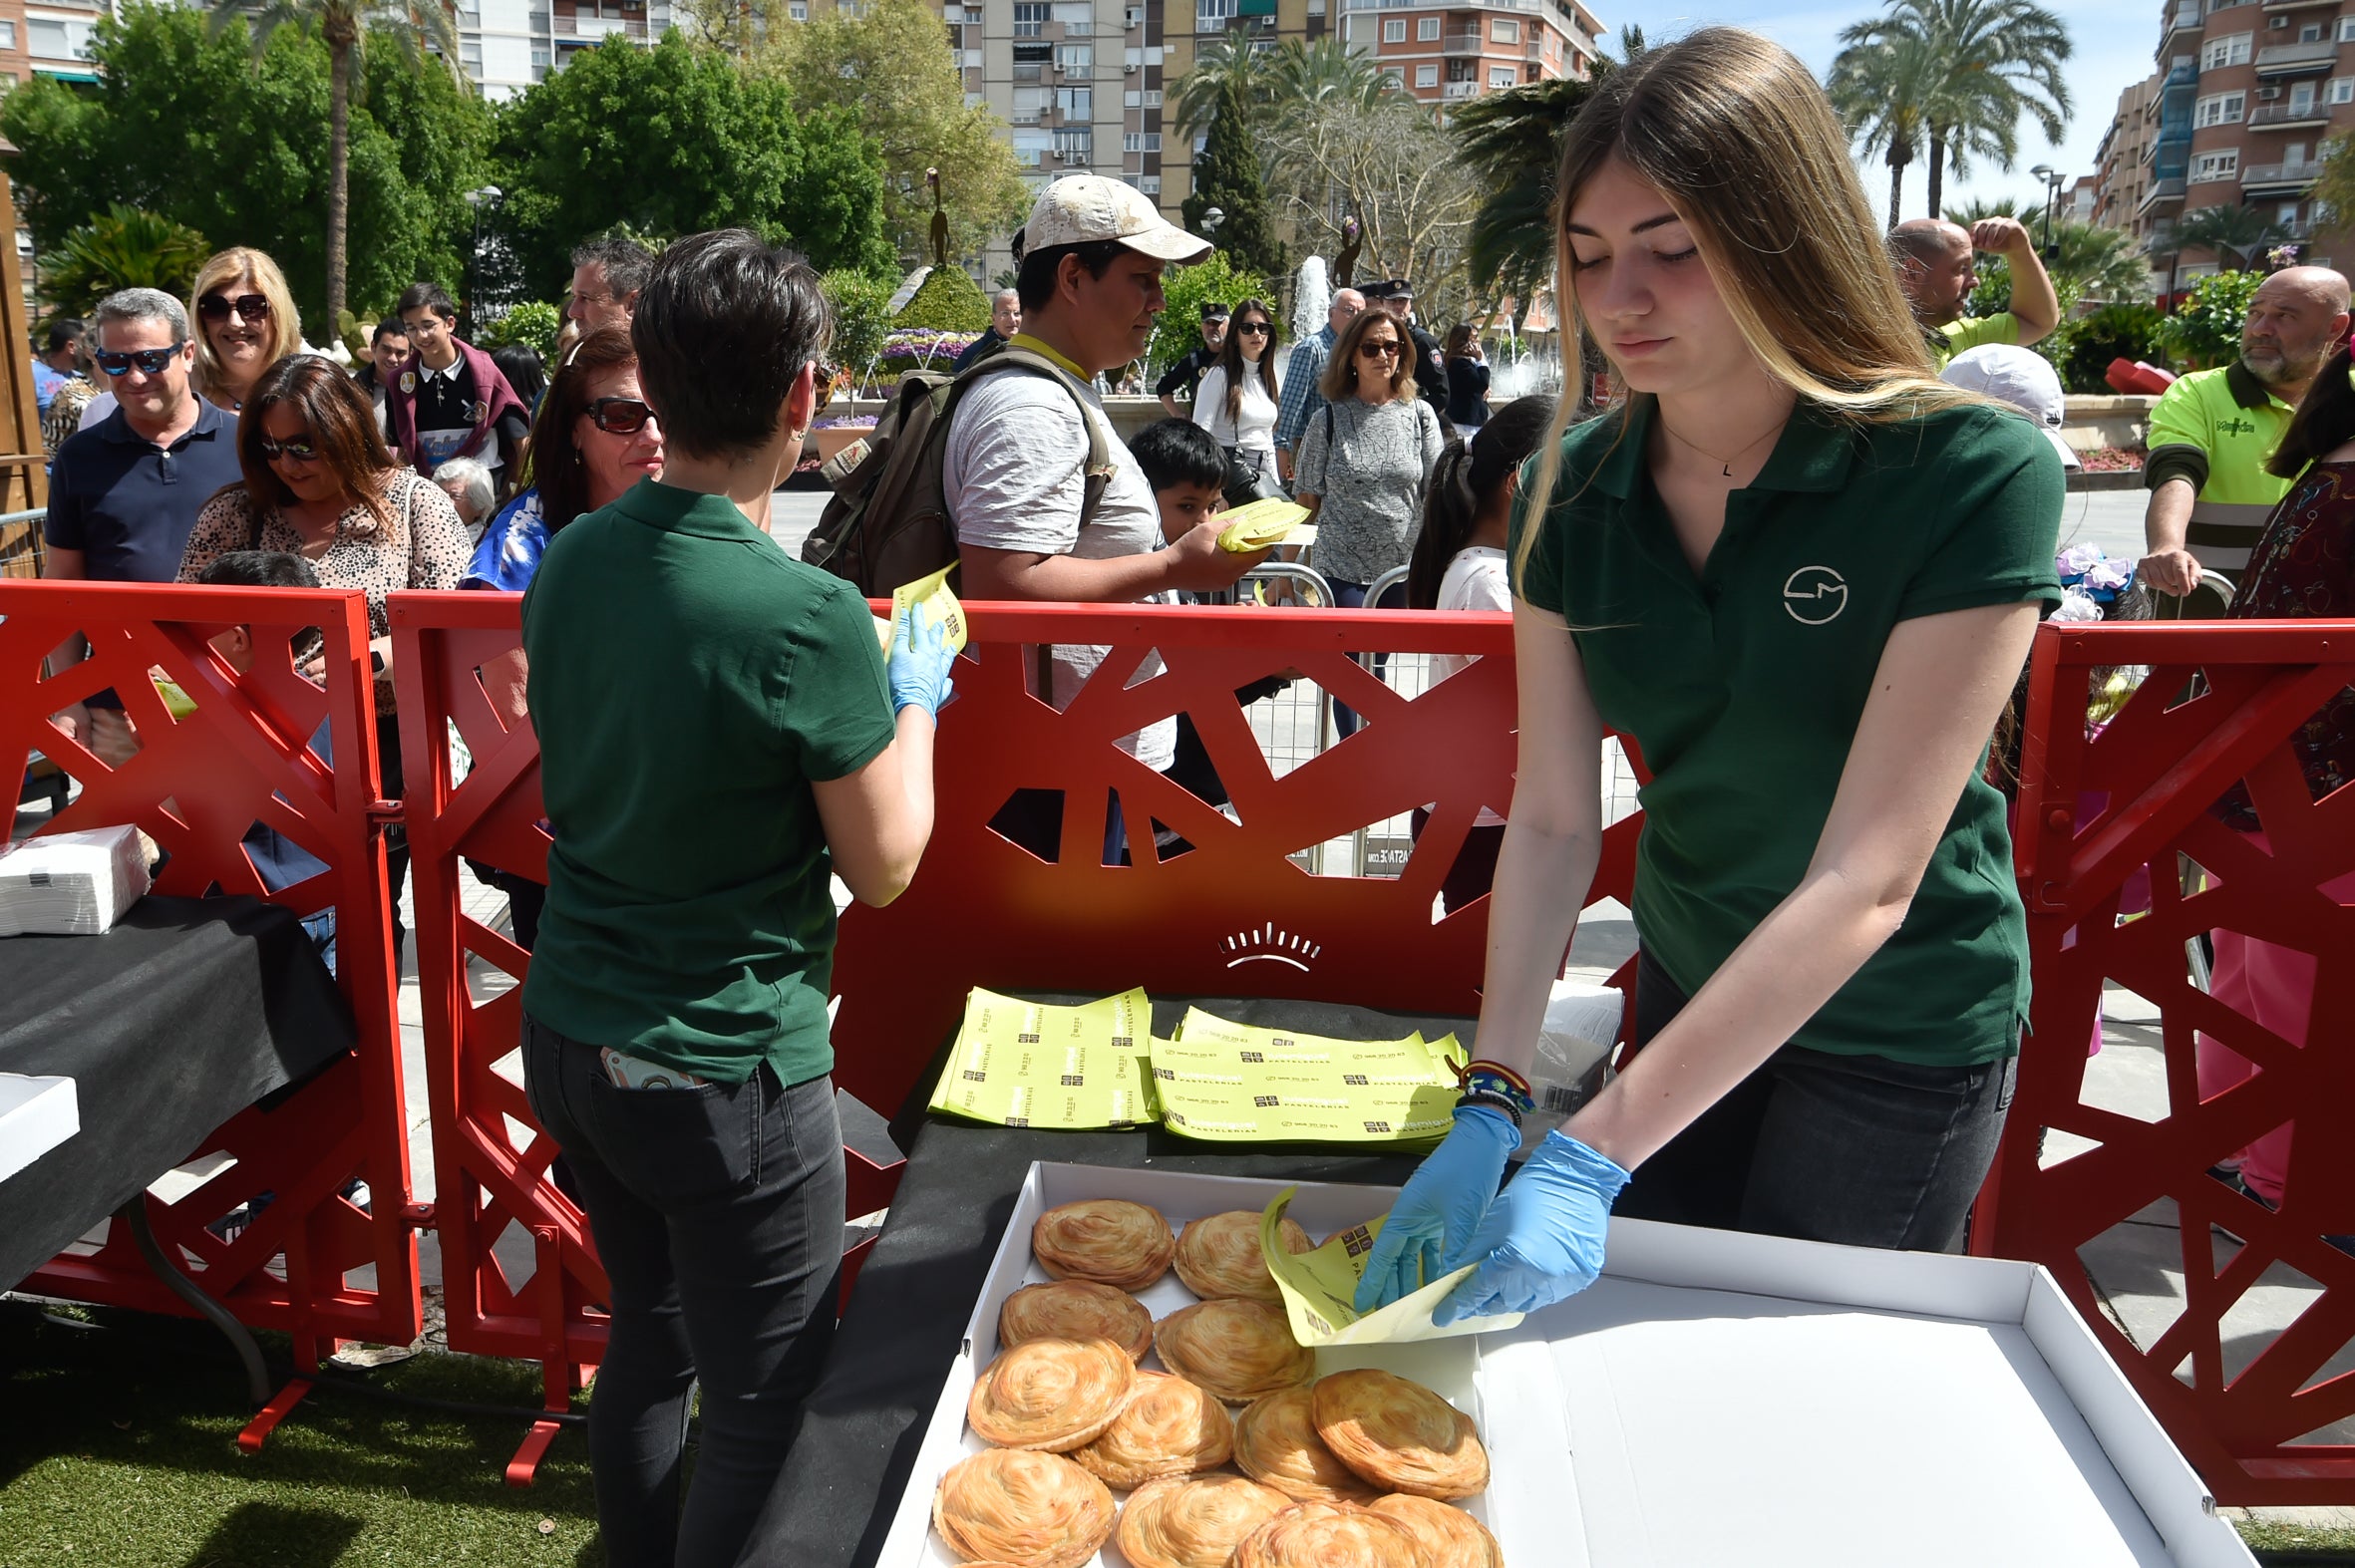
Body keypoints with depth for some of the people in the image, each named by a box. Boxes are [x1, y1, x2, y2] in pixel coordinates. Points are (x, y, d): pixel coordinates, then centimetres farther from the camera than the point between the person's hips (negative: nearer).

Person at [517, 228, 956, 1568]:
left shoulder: (573, 560, -2)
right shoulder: (805, 615, -23)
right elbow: (885, 866, -12)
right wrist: (913, 703, 3)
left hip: (569, 1036, 8)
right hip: (725, 1072, -7)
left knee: (648, 1344, 26)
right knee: (766, 1414, 10)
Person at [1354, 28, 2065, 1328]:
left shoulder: (1973, 477, -26)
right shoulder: (1570, 490, -12)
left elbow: (1867, 880, -30)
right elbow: (1551, 819, -12)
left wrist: (1592, 1155, -33)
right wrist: (1492, 1104, -22)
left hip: (1897, 1028, -4)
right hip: (1690, 981, 4)